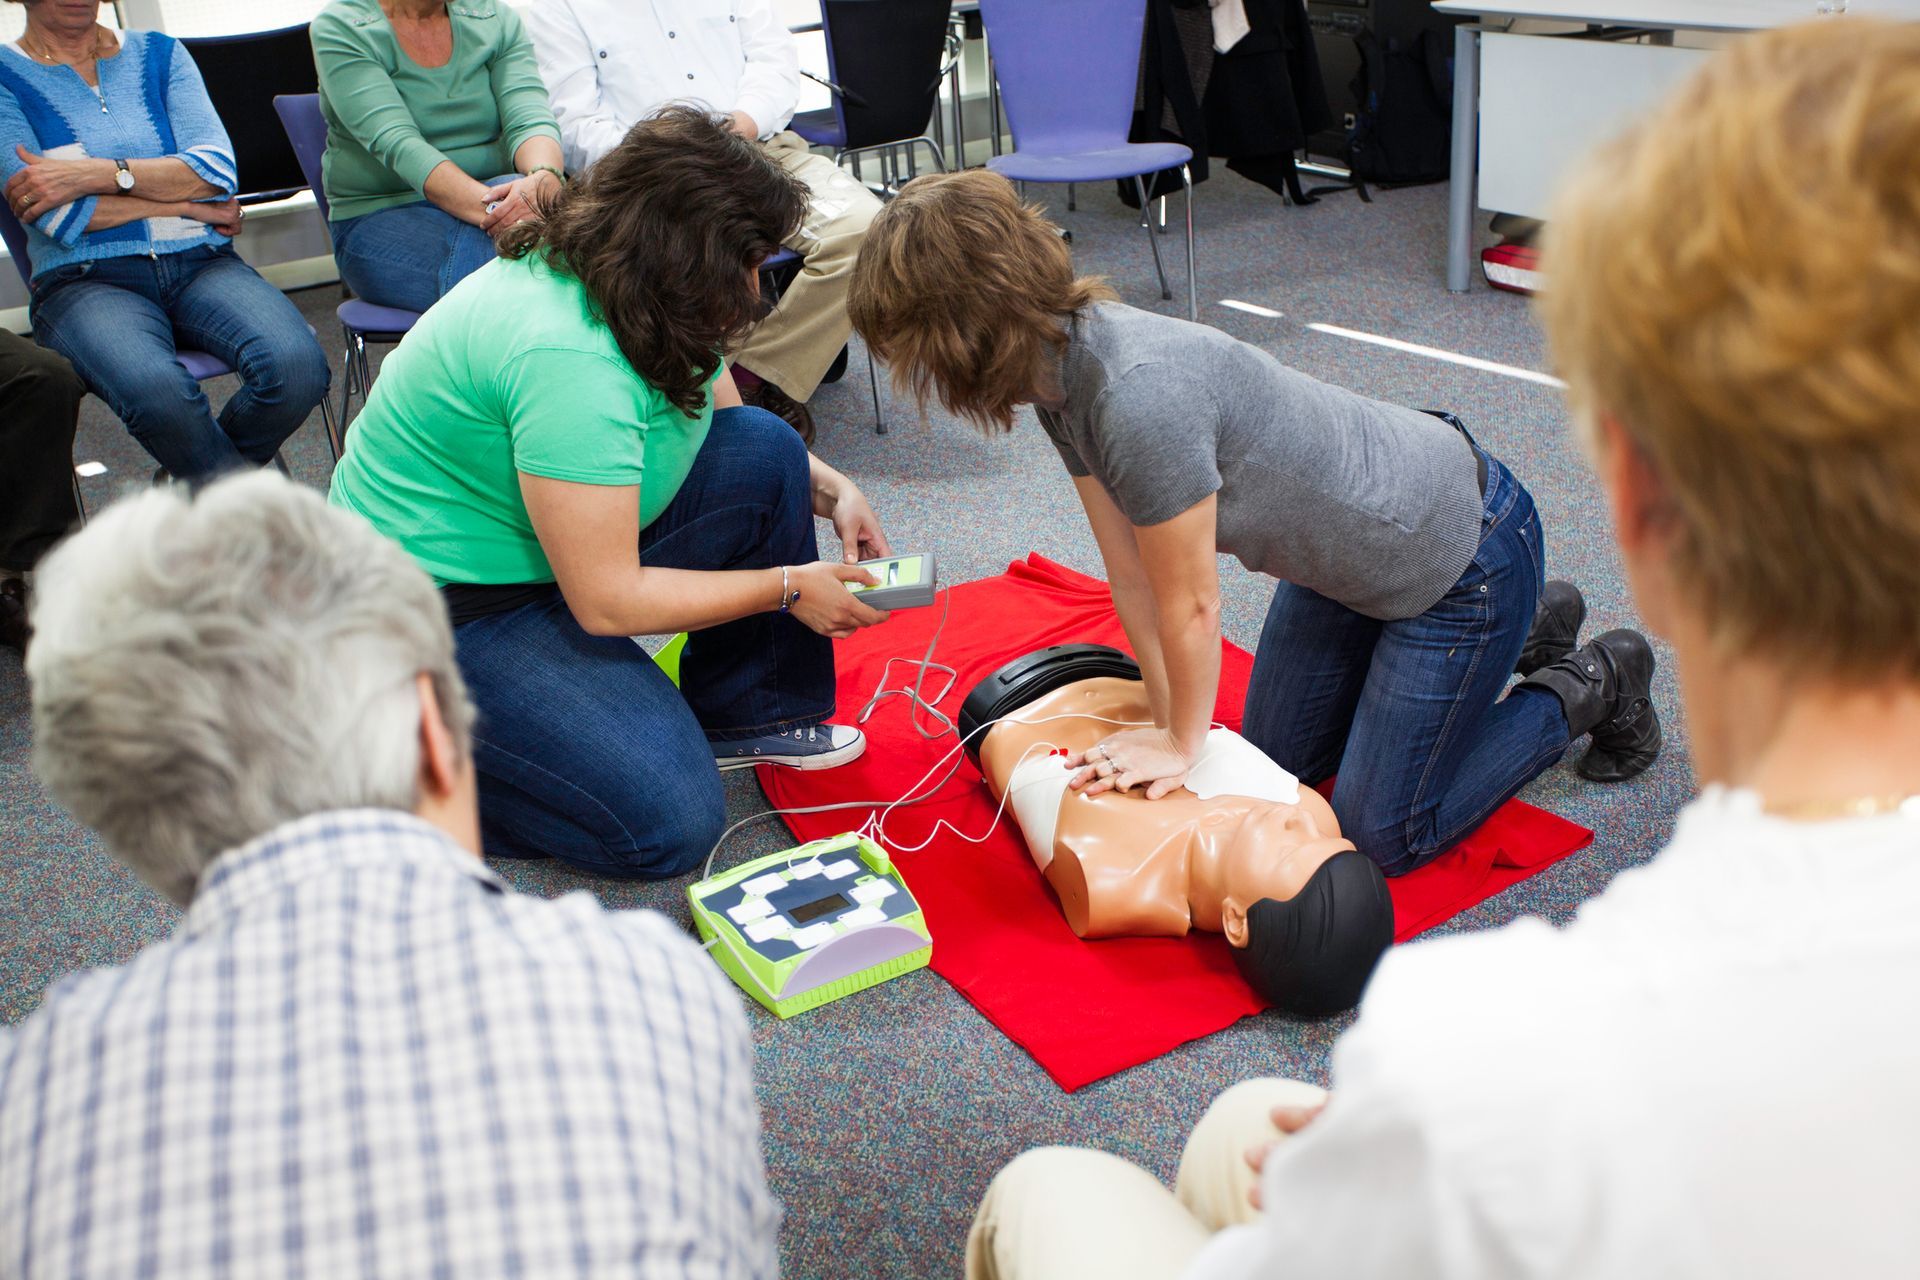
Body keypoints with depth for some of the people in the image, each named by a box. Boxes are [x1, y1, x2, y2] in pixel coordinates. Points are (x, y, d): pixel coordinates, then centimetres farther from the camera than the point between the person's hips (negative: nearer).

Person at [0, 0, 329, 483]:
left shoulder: (159, 54, 16)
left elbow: (219, 170, 0)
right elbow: (57, 216, -6)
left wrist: (97, 175, -11)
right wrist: (187, 203, -2)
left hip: (201, 263, 3)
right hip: (85, 280, -3)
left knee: (298, 365, -29)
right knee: (158, 390, -38)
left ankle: (190, 481, 0)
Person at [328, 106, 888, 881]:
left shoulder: (645, 297, -4)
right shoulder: (568, 358, -32)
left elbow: (728, 421, 16)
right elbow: (606, 602, -28)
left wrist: (830, 490, -1)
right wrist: (787, 586, -18)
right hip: (443, 610, -9)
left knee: (765, 452, -3)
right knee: (669, 821, -18)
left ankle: (745, 714, 11)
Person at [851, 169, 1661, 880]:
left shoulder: (1138, 396, -38)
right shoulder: (1062, 377, -10)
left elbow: (1191, 604, -25)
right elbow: (1132, 577, -3)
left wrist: (1184, 743, -9)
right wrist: (1170, 723, -2)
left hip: (1464, 550, -8)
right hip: (1351, 548, 9)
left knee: (1385, 836, 1)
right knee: (1278, 762, 21)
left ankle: (1591, 687, 18)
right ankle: (1523, 635, 32)